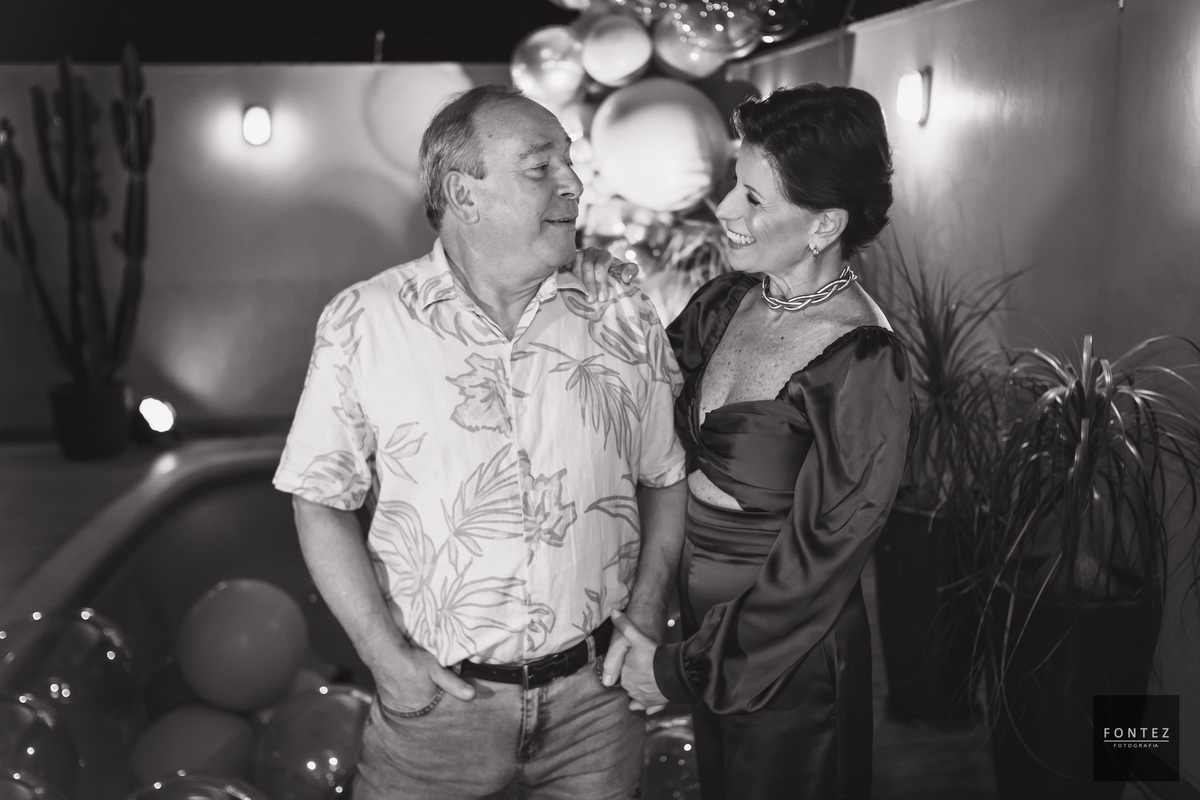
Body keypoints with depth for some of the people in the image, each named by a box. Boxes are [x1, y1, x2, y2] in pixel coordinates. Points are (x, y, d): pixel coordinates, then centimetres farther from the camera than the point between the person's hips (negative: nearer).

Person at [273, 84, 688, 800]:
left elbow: (666, 477, 7)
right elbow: (322, 499, -4)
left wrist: (646, 613, -2)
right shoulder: (364, 324, -9)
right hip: (436, 693, -2)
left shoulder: (625, 323, -2)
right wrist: (386, 655, -8)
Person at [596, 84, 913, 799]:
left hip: (787, 657, -6)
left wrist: (681, 670, -13)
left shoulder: (863, 364, -22)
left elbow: (817, 564, -20)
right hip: (704, 623, 6)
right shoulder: (726, 304, -3)